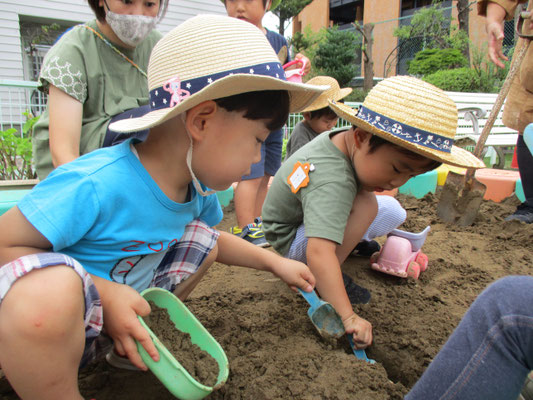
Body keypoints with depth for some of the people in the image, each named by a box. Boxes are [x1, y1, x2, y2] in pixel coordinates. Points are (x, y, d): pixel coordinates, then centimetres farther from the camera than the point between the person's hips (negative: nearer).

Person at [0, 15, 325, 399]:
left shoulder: (199, 189, -5)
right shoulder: (96, 185, -33)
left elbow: (217, 239, 15)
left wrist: (275, 262, 11)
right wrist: (103, 295, -31)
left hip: (122, 295, 8)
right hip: (46, 314, -7)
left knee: (202, 239, 2)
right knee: (48, 291, -41)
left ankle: (125, 343, 9)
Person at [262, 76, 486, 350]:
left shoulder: (342, 138, -13)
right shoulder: (332, 183, -42)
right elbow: (318, 253, -53)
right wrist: (347, 317, -55)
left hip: (306, 215, 9)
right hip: (290, 241, -9)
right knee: (365, 205, -34)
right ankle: (317, 285, -23)